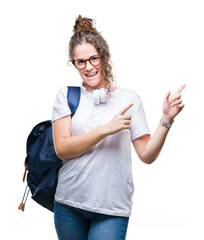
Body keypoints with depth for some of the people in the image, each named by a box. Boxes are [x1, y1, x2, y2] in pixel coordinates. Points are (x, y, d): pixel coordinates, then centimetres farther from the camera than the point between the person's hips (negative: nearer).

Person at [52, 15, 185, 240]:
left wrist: (166, 119, -11)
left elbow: (147, 155, 2)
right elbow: (62, 149, -8)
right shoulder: (67, 95, 3)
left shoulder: (129, 99, 3)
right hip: (69, 204, 1)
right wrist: (108, 129, -16)